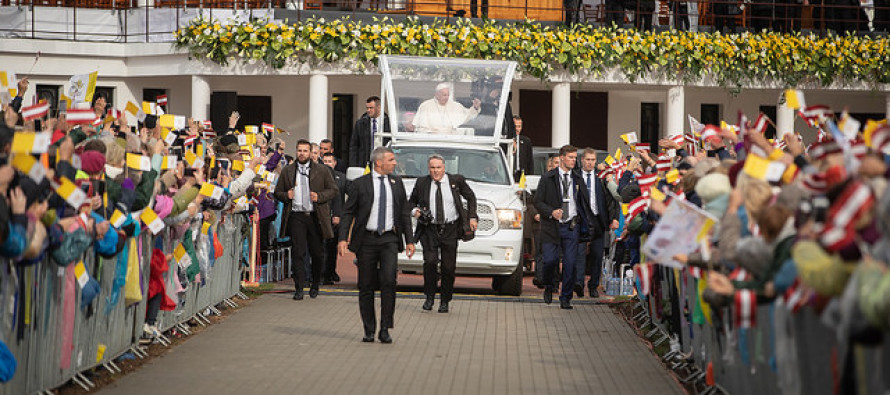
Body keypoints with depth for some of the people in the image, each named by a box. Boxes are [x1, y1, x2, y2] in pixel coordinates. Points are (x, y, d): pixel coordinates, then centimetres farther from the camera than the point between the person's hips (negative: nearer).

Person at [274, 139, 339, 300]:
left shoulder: (322, 170, 7)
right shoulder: (287, 171, 11)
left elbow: (333, 190, 8)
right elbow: (278, 193, 16)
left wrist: (319, 196, -9)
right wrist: (286, 196, -6)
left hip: (316, 216, 0)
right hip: (296, 216, 0)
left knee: (316, 253, 5)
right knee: (297, 252, -7)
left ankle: (315, 286, 23)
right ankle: (299, 288, -6)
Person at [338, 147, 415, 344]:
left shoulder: (397, 183, 10)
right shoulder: (360, 184, 1)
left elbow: (405, 212, 15)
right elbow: (348, 212, 0)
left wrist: (409, 240, 10)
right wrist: (343, 239, -10)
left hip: (389, 240, 1)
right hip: (367, 239, -1)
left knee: (388, 281, -15)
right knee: (366, 286, 3)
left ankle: (385, 329, -9)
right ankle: (369, 331, 13)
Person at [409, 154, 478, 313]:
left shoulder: (456, 181, 2)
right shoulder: (422, 183, 3)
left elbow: (471, 197, 15)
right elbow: (411, 201, 17)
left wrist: (472, 217, 5)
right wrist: (414, 210, -6)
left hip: (450, 230, 0)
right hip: (429, 229, 0)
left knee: (448, 267, 2)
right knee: (430, 262, -18)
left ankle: (445, 301, 16)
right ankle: (429, 297, 0)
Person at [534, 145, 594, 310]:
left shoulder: (577, 178, 10)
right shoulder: (548, 178, 1)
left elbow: (584, 202, 14)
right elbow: (538, 201, -1)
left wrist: (586, 223, 3)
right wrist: (551, 212, -18)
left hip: (571, 226, 2)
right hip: (552, 226, -2)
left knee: (570, 263, -3)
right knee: (550, 260, -7)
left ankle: (565, 298, 6)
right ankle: (548, 287, 23)